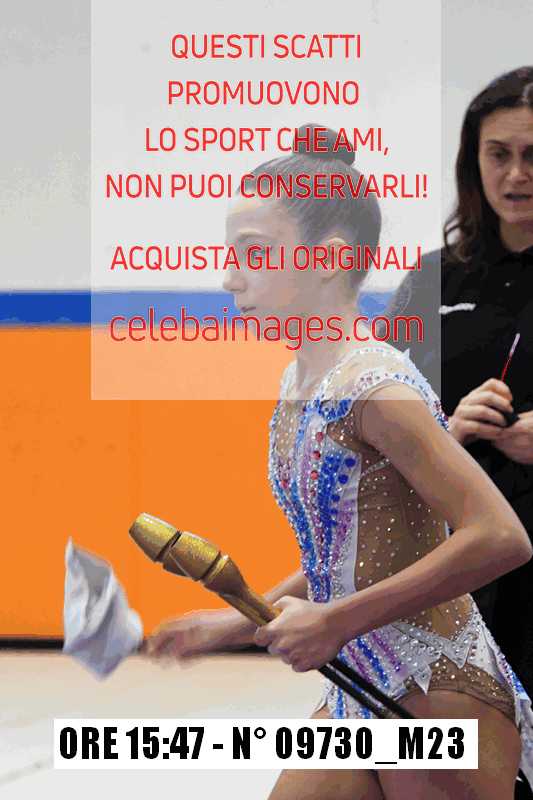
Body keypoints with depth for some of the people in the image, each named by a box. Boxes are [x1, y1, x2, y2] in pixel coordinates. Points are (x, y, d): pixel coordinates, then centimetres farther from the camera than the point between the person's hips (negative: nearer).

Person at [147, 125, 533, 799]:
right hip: (361, 696, 9)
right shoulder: (299, 383, 10)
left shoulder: (374, 389, -19)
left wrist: (337, 622, -23)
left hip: (442, 696, -9)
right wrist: (241, 624, 16)